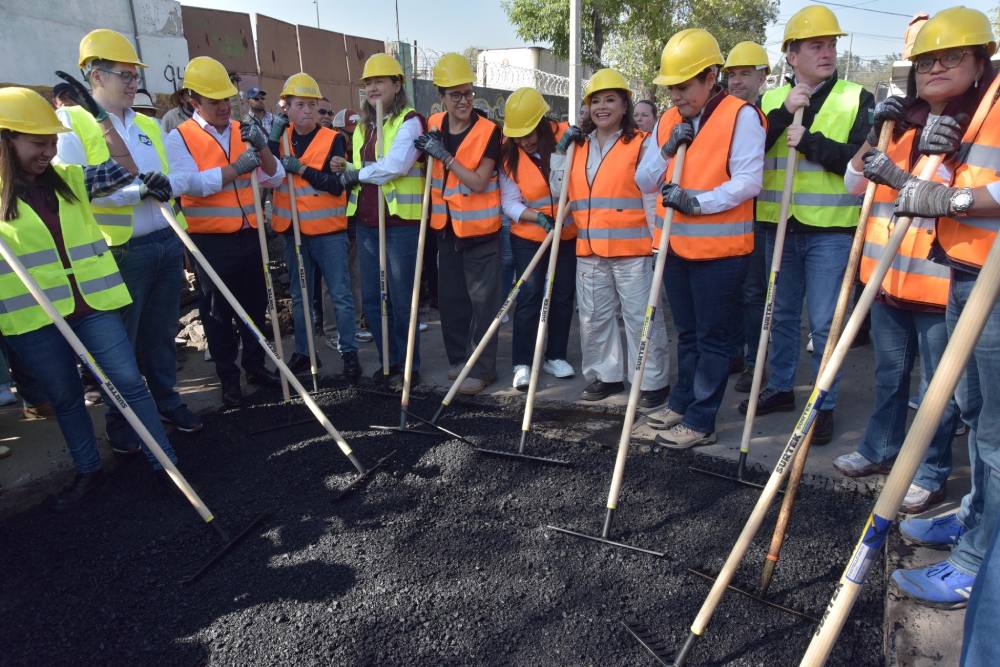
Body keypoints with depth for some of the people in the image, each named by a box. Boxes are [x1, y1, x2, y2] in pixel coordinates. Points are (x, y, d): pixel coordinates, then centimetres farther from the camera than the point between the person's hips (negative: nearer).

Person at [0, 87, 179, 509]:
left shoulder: (70, 178, 7)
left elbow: (125, 169, 7)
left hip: (91, 303, 1)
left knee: (128, 382, 0)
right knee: (65, 398, 12)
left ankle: (166, 462, 8)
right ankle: (88, 472, 28)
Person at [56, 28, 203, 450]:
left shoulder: (148, 125, 15)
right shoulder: (73, 125, -5)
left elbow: (178, 176, 14)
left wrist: (167, 185, -8)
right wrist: (138, 191, -23)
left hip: (167, 244, 5)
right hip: (120, 252, -5)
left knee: (162, 333, 15)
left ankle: (168, 402, 28)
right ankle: (121, 421, 20)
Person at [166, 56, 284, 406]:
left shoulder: (243, 130, 9)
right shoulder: (180, 137, -4)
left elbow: (275, 179, 3)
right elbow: (189, 183, -20)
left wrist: (261, 148, -14)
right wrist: (237, 167, -24)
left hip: (249, 235, 4)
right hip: (210, 241, -4)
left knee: (255, 305, 15)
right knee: (218, 313, 6)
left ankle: (255, 364, 32)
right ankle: (228, 378, 19)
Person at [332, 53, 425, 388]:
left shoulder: (409, 121, -7)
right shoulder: (363, 126, 18)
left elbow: (393, 166, -21)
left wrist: (356, 173, -8)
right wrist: (347, 170, 0)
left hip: (400, 221, -8)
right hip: (366, 222, 8)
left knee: (401, 298, -1)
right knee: (371, 297, 11)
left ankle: (409, 365, 14)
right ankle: (389, 360, 26)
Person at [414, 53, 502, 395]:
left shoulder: (488, 131, -12)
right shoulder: (432, 126, 3)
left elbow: (478, 182, -20)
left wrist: (444, 156, -21)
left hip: (480, 229, -5)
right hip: (447, 228, 6)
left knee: (482, 300, -1)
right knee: (451, 298, 13)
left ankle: (482, 368, 8)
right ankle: (459, 359, 28)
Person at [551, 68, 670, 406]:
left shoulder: (640, 144, -2)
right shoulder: (578, 145, 14)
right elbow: (560, 191, 15)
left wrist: (658, 242, -9)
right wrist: (559, 152, 6)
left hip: (631, 249, -5)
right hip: (589, 249, 6)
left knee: (641, 317, -1)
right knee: (593, 316, 12)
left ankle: (654, 381, 12)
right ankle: (606, 375, 27)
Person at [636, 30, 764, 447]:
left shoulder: (741, 116, -9)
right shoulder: (667, 121, 11)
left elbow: (748, 182, -17)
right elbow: (644, 183, 8)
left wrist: (698, 201, -27)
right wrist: (667, 150, -8)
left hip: (719, 248, -6)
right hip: (676, 246, 7)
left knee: (712, 337, 2)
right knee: (686, 333, 18)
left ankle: (701, 420, 9)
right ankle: (682, 402, 31)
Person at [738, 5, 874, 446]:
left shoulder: (857, 99, 2)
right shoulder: (770, 100, 9)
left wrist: (810, 142, -18)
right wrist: (784, 114, -15)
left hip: (831, 231, -3)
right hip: (779, 228, 3)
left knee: (824, 323, -1)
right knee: (781, 314, 14)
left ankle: (824, 405, 13)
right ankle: (780, 388, 30)